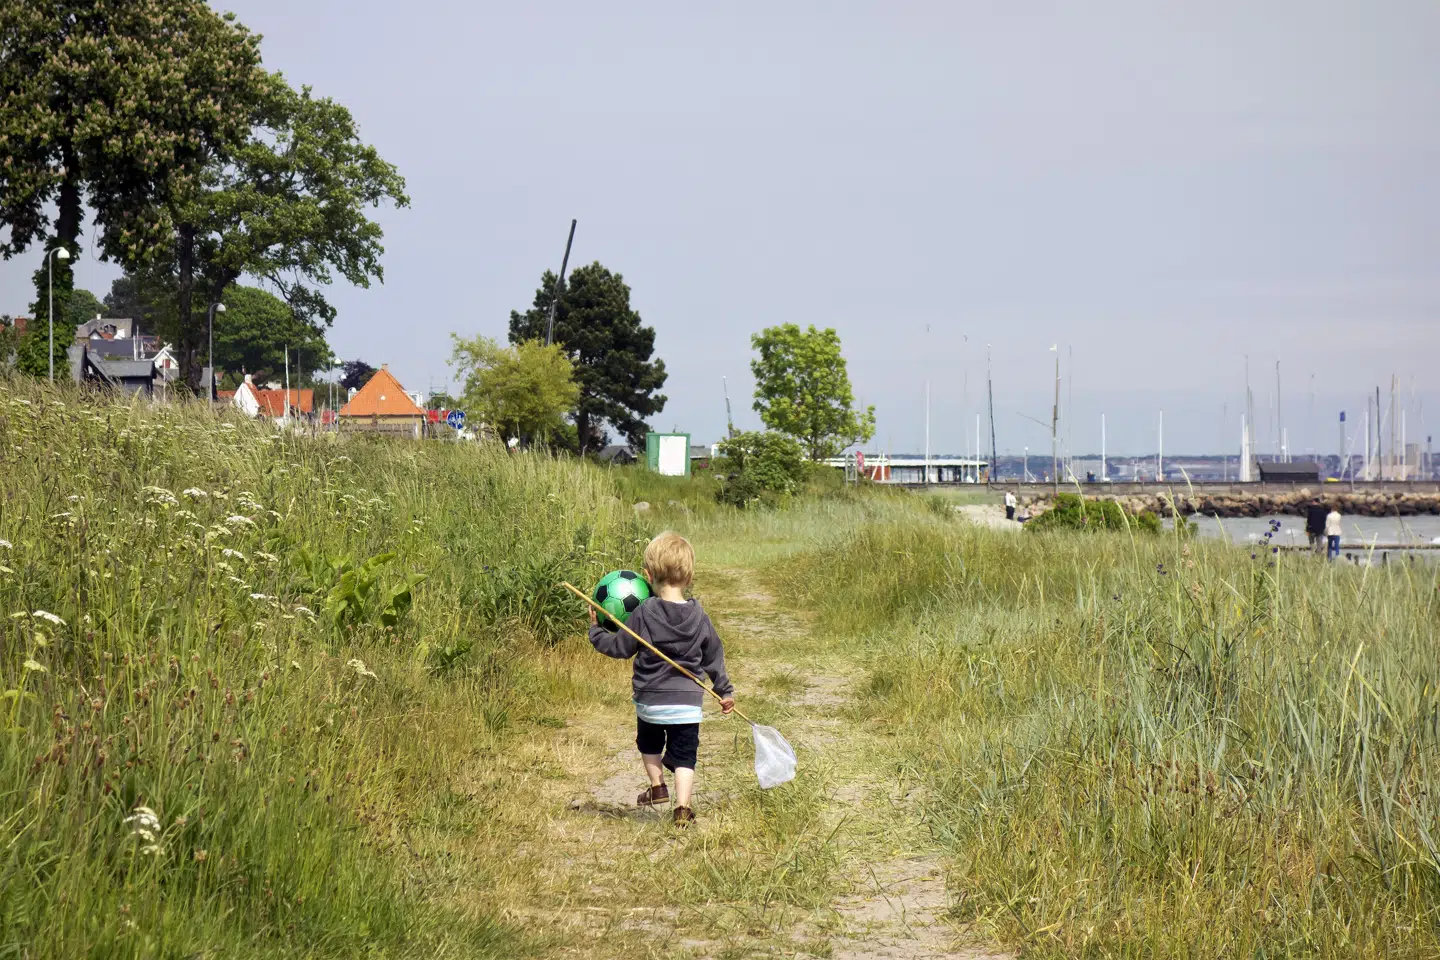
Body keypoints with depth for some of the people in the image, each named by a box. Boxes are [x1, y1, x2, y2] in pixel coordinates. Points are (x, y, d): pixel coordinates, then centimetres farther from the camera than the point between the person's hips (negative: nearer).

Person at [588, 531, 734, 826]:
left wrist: (595, 630, 13)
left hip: (650, 700, -1)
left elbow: (620, 647, -4)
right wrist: (725, 691, 20)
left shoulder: (644, 613, -12)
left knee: (649, 745, 28)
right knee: (683, 756, 5)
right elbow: (714, 658, 7)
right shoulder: (699, 617, -3)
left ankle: (657, 785, 31)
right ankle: (683, 808, -4)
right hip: (688, 702, 1)